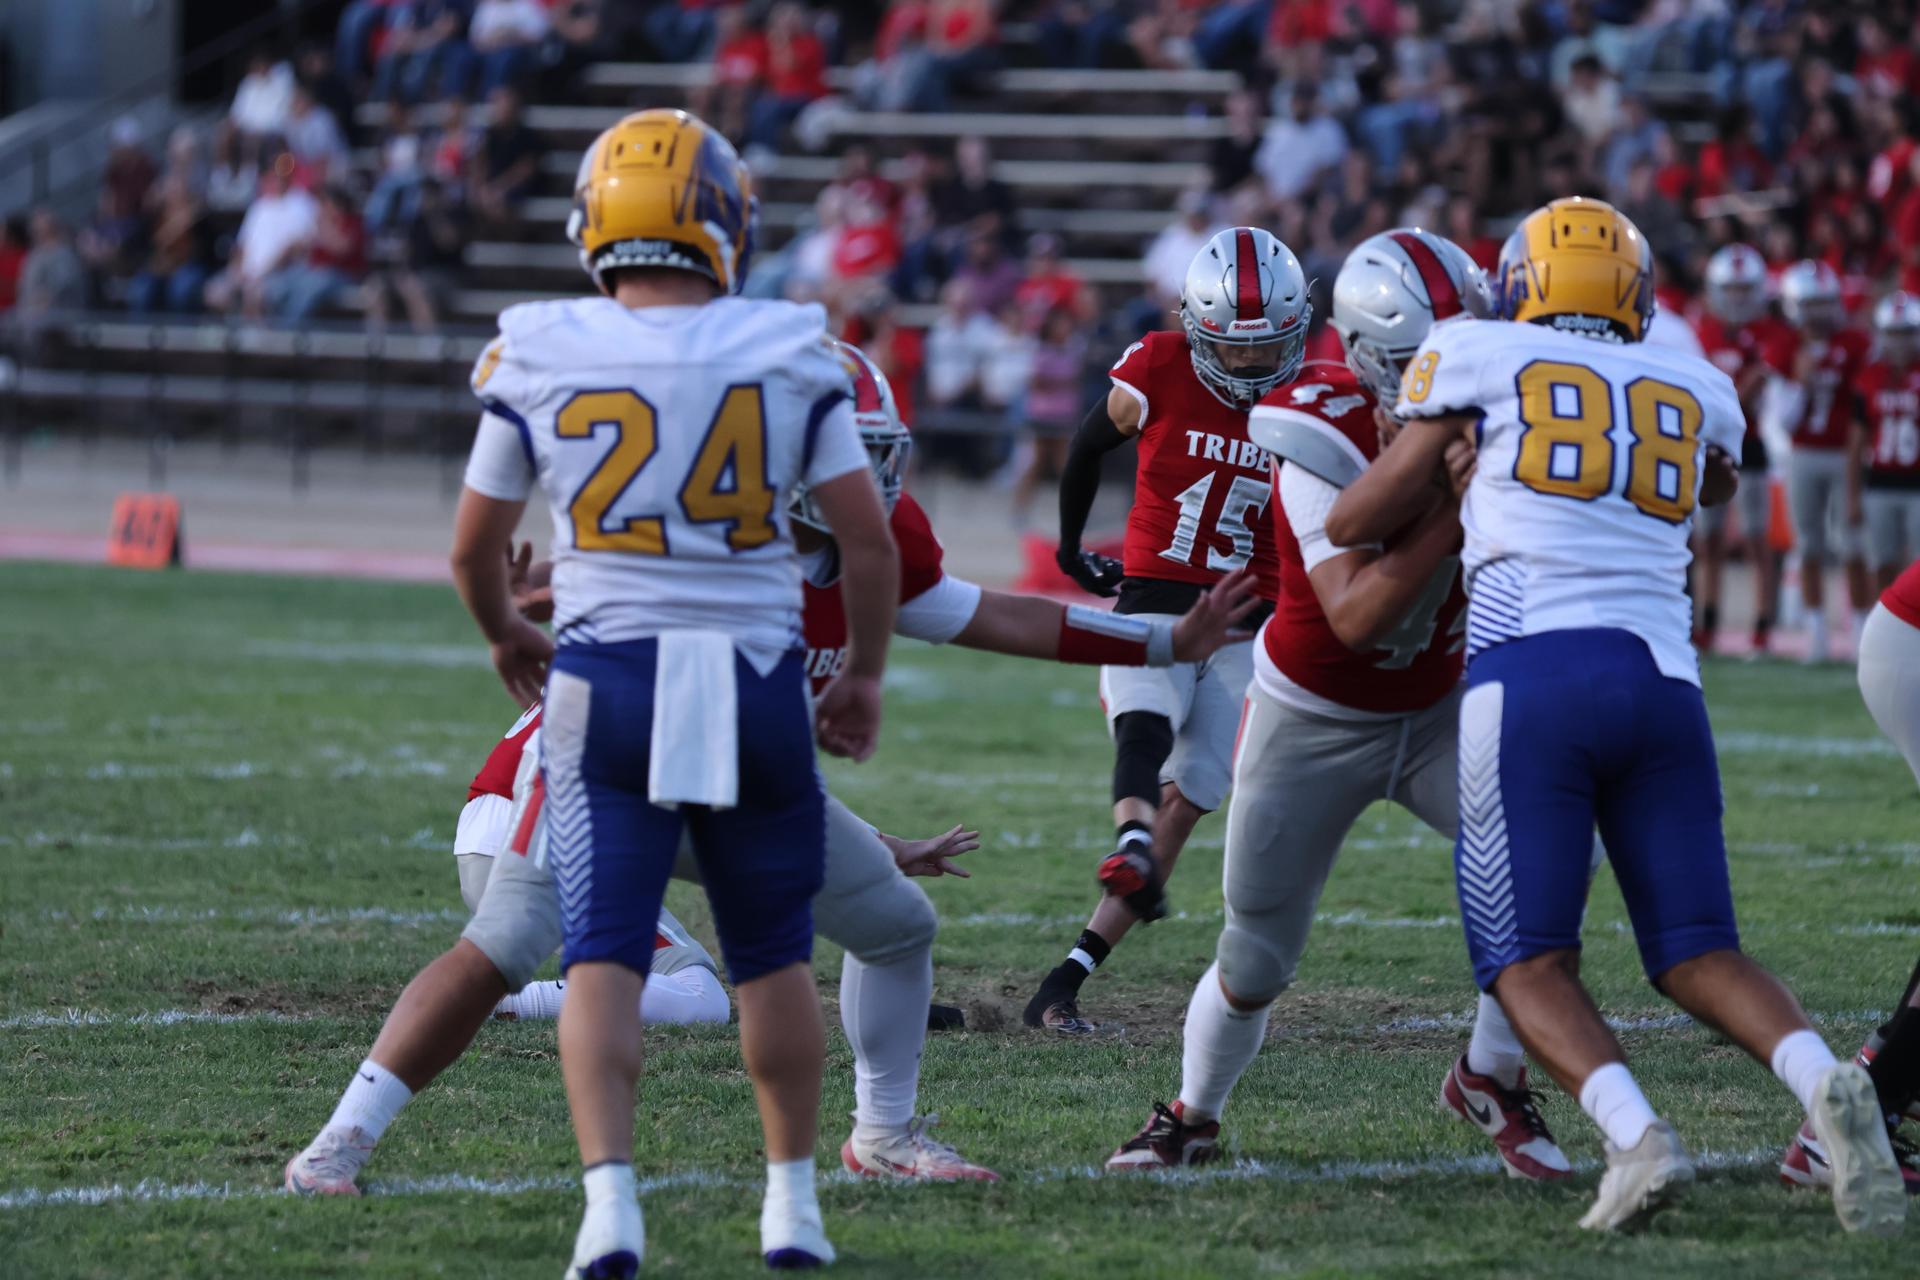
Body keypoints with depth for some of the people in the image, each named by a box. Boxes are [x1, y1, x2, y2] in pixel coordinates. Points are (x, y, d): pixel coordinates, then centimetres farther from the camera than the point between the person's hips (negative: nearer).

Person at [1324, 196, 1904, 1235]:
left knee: (1530, 963, 2)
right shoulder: (1696, 391, 21)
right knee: (1696, 955, 8)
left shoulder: (1482, 361, 11)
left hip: (1532, 673, -3)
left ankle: (1637, 1136, -24)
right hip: (1665, 678, 3)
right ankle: (1822, 1082, -21)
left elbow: (1354, 523, 16)